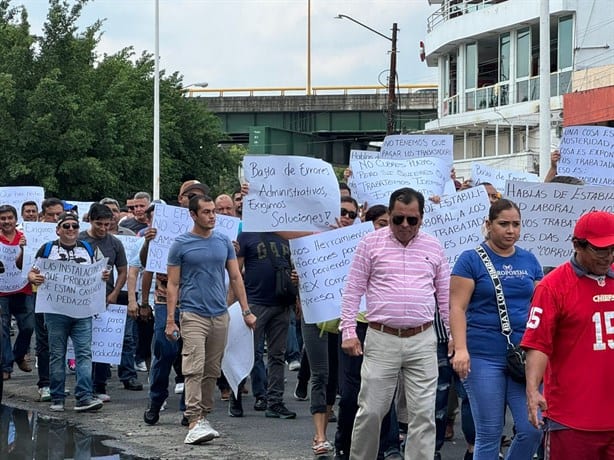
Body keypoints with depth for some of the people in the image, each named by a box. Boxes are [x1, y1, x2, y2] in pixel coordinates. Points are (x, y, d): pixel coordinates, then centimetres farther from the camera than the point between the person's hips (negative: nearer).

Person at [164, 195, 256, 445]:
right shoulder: (181, 244, -2)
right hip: (193, 315, -4)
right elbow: (173, 284, 0)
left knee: (212, 371, 9)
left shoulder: (224, 242, 8)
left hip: (220, 315, 4)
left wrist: (246, 311, 6)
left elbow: (236, 277, 12)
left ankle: (204, 415, 18)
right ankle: (194, 422, -18)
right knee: (194, 369, -13)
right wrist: (170, 320, -5)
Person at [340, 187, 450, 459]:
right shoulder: (371, 243, 1)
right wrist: (348, 332, -4)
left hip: (422, 340, 2)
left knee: (423, 413, 0)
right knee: (371, 411, 1)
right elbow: (353, 290, 2)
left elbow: (446, 296, 14)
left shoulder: (433, 248, 8)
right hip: (381, 339, -2)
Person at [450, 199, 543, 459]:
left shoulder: (529, 261, 12)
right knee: (489, 433, 0)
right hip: (484, 357, -4)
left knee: (532, 429, -5)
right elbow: (457, 308, -6)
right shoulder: (471, 260, -1)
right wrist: (461, 349, -18)